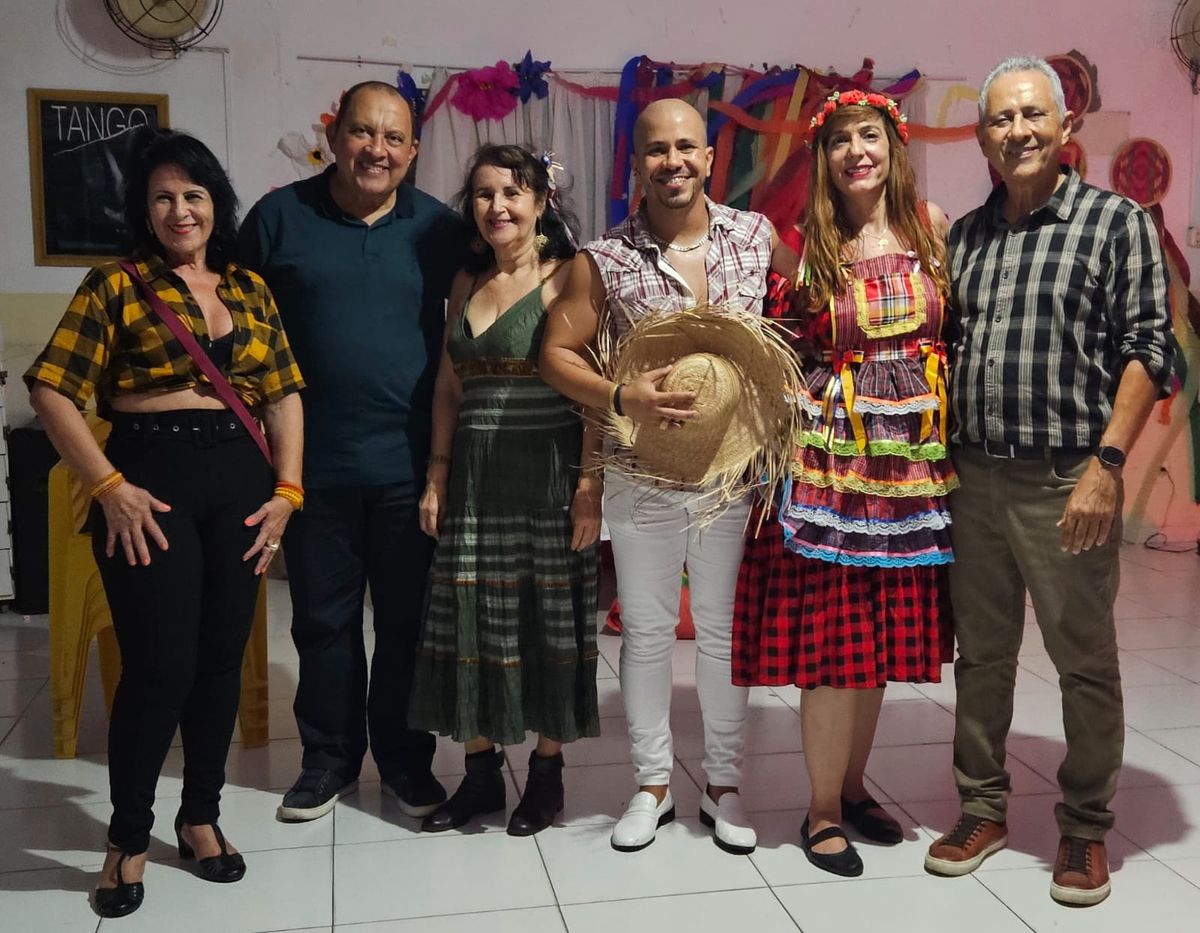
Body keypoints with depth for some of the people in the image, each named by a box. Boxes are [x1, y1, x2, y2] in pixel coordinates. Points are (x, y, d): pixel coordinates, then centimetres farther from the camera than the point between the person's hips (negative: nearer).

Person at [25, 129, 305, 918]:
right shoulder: (116, 285, 0)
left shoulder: (250, 288, 12)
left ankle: (202, 816, 28)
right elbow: (53, 391, -6)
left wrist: (287, 489, 0)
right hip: (152, 480, -4)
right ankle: (129, 836, 18)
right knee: (160, 664, -3)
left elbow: (285, 392, 10)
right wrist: (109, 487, -13)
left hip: (240, 479, 4)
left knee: (222, 658, 9)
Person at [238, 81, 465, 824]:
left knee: (410, 617, 10)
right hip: (313, 461, 0)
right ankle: (330, 757, 28)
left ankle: (406, 759, 26)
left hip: (411, 462, 0)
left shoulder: (439, 227, 3)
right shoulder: (279, 217, 2)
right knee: (323, 617, 11)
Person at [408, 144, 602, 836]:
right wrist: (438, 476, 9)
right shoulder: (468, 282, 12)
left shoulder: (568, 276, -5)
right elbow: (449, 389, 14)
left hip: (547, 473, -5)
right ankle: (481, 771, 22)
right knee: (472, 619, 8)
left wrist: (590, 484, -17)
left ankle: (548, 771, 21)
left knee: (548, 618, 5)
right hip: (475, 475, 5)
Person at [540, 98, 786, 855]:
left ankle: (724, 784, 27)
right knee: (646, 631, 10)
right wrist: (621, 399, -18)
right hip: (642, 479, 0)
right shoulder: (603, 261, -4)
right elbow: (558, 353, -2)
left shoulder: (758, 235, 1)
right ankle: (653, 784, 27)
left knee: (725, 628, 10)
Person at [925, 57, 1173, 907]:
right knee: (980, 654, 12)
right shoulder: (964, 237, 12)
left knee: (1086, 663, 6)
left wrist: (1107, 464, -16)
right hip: (972, 478, 4)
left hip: (1067, 482, -4)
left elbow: (1148, 349, -7)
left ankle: (1086, 830, 23)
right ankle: (983, 808, 27)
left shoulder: (1117, 222, -1)